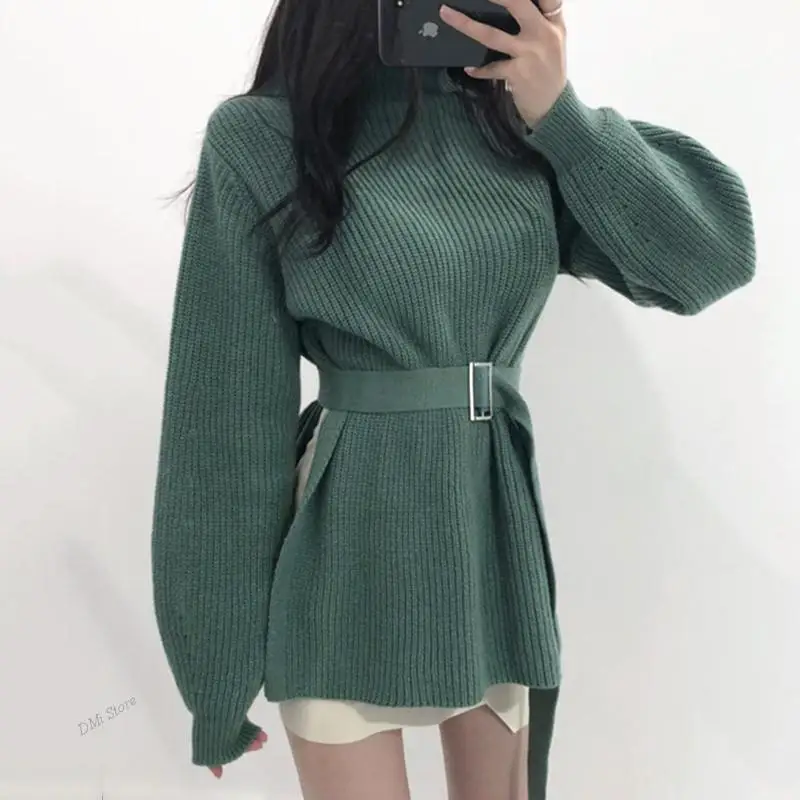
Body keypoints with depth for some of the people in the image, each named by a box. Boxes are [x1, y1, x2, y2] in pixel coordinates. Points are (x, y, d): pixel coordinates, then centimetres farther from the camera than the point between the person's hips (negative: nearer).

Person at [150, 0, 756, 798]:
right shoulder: (263, 137, -9)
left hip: (500, 527, 5)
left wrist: (559, 113, -11)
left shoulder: (518, 121, 6)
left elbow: (709, 256, -1)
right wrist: (219, 677, -4)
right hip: (351, 557, -4)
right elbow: (229, 418, -9)